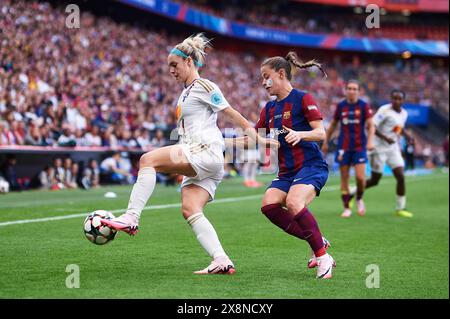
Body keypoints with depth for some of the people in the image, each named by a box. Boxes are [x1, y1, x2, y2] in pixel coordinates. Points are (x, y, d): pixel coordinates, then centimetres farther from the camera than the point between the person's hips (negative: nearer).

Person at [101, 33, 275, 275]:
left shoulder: (203, 87, 0)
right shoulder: (186, 92, 27)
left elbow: (232, 114, -4)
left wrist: (256, 138, -6)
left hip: (206, 152, -9)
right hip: (196, 159, 9)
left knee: (148, 160, -20)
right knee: (190, 210, -6)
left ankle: (131, 218, -27)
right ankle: (222, 261, -13)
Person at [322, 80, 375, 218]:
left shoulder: (364, 106, -1)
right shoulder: (340, 106, 6)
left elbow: (371, 125, -4)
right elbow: (333, 125, 16)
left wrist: (370, 141, -20)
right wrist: (326, 142, 17)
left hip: (360, 147, -2)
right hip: (343, 147, 2)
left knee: (360, 177, -10)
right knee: (344, 178, 1)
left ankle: (359, 199, 19)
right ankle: (347, 208, 9)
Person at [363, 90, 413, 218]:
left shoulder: (404, 113, 8)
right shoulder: (384, 110, -15)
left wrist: (406, 135, 6)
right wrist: (385, 138, -29)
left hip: (393, 149, 6)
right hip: (379, 148, -6)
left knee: (401, 177, -5)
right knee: (375, 180, 0)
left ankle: (401, 208, 4)